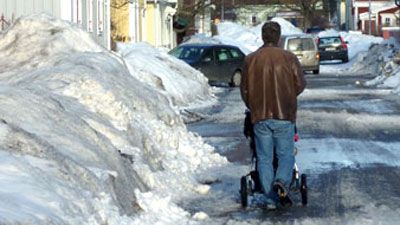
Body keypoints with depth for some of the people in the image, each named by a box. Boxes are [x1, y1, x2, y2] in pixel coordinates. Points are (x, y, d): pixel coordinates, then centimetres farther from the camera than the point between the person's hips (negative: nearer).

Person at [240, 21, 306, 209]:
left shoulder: (251, 60, 0)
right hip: (284, 116, -1)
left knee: (264, 158, 8)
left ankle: (270, 199, 6)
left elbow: (244, 89, 5)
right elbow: (300, 84, 1)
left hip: (260, 117, 1)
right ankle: (282, 180, -19)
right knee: (286, 154, 9)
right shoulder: (289, 58, -4)